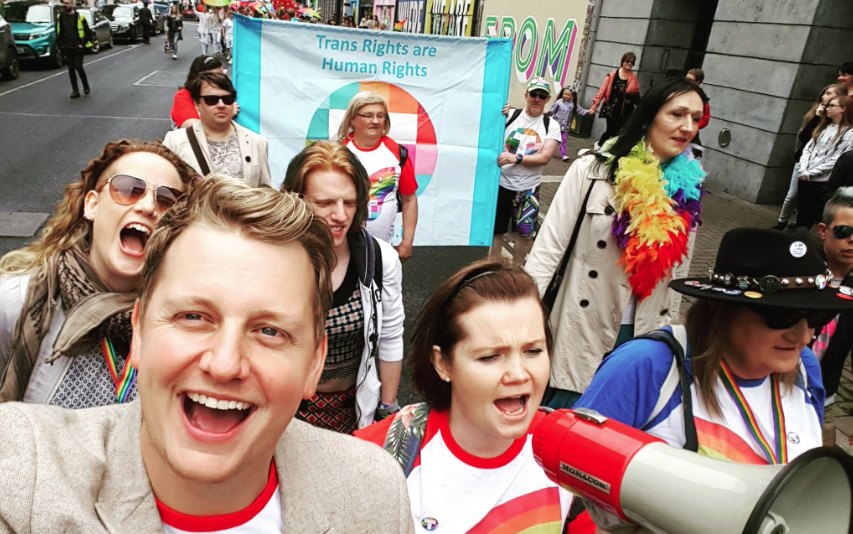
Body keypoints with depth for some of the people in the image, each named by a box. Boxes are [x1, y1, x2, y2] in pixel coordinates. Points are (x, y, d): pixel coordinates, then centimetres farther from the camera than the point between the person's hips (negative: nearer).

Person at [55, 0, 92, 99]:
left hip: (78, 48, -4)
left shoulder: (79, 17, -5)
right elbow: (58, 32, 16)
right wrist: (60, 44, 9)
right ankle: (75, 91, 9)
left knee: (78, 67, -11)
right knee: (71, 69, 4)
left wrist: (83, 44, -7)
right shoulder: (60, 16, 6)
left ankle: (86, 85, 14)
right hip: (67, 49, 4)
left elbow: (88, 32, -2)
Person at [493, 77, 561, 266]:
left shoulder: (551, 126, -2)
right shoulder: (509, 115, -5)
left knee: (526, 234, 4)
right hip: (502, 184, 0)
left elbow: (544, 157, -13)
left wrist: (517, 158, -26)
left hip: (528, 189, 0)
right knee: (495, 229, 12)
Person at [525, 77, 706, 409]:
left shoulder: (688, 188, 2)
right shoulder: (593, 170, -10)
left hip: (643, 334, 4)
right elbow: (549, 247, -11)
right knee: (560, 409, 10)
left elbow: (678, 271, 10)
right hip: (583, 325, -3)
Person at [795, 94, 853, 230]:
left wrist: (811, 173, -13)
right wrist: (803, 171, -7)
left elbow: (837, 160, -13)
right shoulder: (823, 127, 14)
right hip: (805, 177, 5)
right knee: (801, 212, 10)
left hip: (822, 180, -5)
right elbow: (808, 149, 8)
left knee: (810, 213, 3)